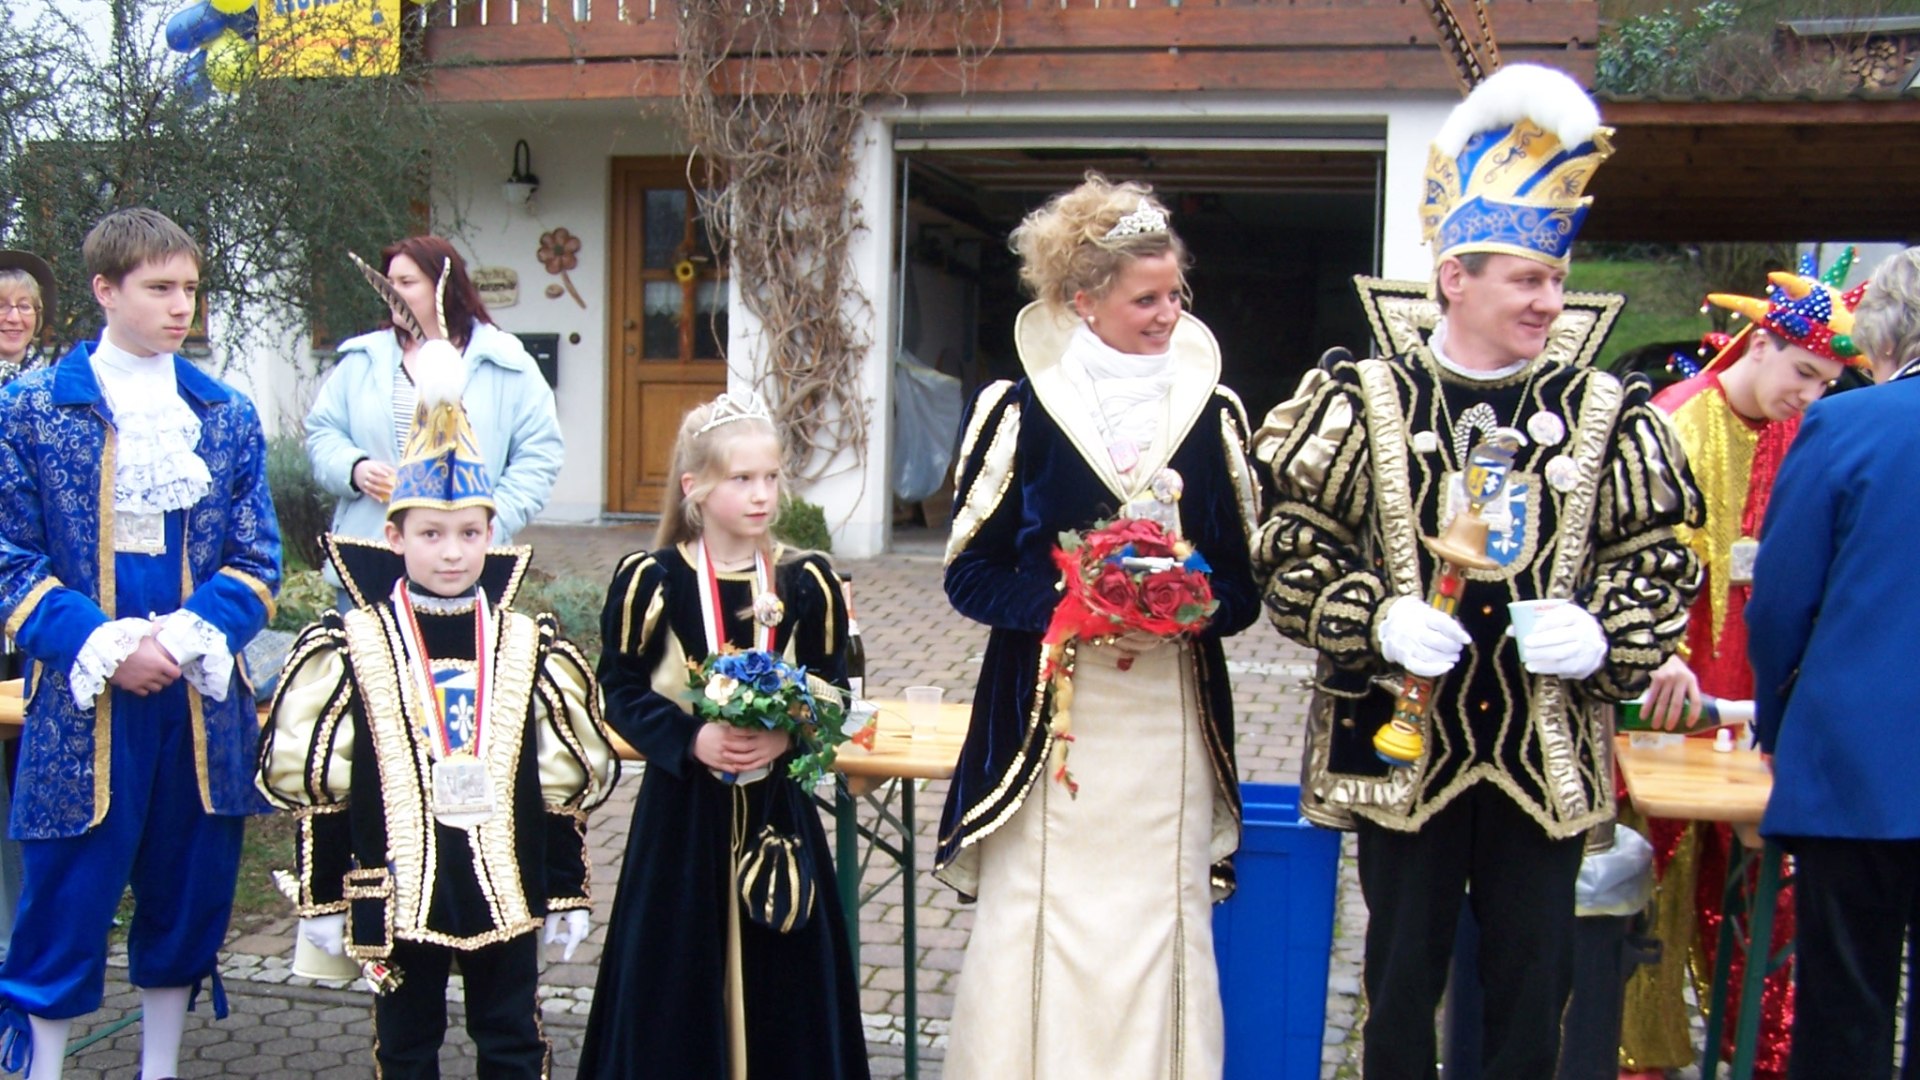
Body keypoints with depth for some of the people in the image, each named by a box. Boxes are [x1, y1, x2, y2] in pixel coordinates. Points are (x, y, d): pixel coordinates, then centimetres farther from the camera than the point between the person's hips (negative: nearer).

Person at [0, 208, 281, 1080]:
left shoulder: (227, 414, 7)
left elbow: (257, 559, 6)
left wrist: (187, 636, -12)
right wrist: (103, 647, -15)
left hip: (200, 701, 3)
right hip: (80, 702, -3)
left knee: (187, 900, 12)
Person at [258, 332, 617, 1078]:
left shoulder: (530, 649, -1)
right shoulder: (351, 648, -6)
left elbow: (562, 784, 4)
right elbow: (313, 784, -2)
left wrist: (568, 892, 5)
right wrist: (321, 898, 0)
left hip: (505, 885, 1)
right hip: (398, 890, -1)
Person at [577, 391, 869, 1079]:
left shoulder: (807, 583, 0)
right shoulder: (650, 580, -6)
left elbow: (834, 691, 3)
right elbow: (621, 692, -3)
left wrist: (787, 735, -16)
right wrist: (690, 740, -18)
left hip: (777, 811, 2)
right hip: (681, 812, -1)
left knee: (777, 975, 6)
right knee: (680, 978, 4)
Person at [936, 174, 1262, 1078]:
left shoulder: (1213, 414, 7)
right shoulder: (1018, 410, -1)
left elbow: (1247, 581, 10)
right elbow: (970, 572, 0)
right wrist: (1070, 613, -17)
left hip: (1170, 719, 3)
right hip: (1047, 713, -2)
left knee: (1162, 930, 4)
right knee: (1035, 932, -1)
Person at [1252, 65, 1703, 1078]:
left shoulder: (1606, 415, 3)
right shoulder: (1362, 403, -3)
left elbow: (1662, 560, 7)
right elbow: (1289, 546, -2)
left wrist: (1604, 633, -11)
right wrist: (1376, 618, -17)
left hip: (1548, 755, 2)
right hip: (1403, 743, -2)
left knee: (1533, 988, 11)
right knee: (1402, 982, 10)